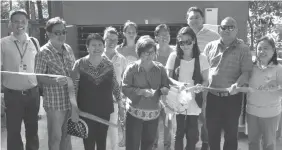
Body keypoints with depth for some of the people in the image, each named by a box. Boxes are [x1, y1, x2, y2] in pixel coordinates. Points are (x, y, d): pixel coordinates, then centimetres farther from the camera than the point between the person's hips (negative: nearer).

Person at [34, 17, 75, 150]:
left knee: (67, 134, 20)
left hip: (70, 99, 6)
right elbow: (38, 77, -13)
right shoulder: (43, 52, -13)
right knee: (55, 136, 7)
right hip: (54, 101, -6)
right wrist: (55, 81, -29)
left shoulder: (68, 48, 5)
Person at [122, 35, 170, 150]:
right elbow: (125, 88, -11)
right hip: (135, 113, -3)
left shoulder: (160, 68, 1)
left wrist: (163, 90, -18)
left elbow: (166, 86, 5)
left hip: (154, 114, 4)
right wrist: (142, 91, -23)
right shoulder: (132, 69, -9)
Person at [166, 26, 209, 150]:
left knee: (192, 134, 8)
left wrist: (199, 87, -21)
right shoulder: (173, 57, -4)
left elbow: (205, 80, 0)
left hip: (194, 101, 0)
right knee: (179, 132, 8)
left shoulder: (201, 58, -5)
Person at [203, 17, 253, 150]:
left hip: (232, 97, -2)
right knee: (212, 132, 15)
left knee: (231, 133, 11)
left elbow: (247, 71, -10)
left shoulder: (243, 49, -4)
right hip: (212, 96, 3)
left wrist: (237, 84, -27)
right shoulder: (210, 46, 5)